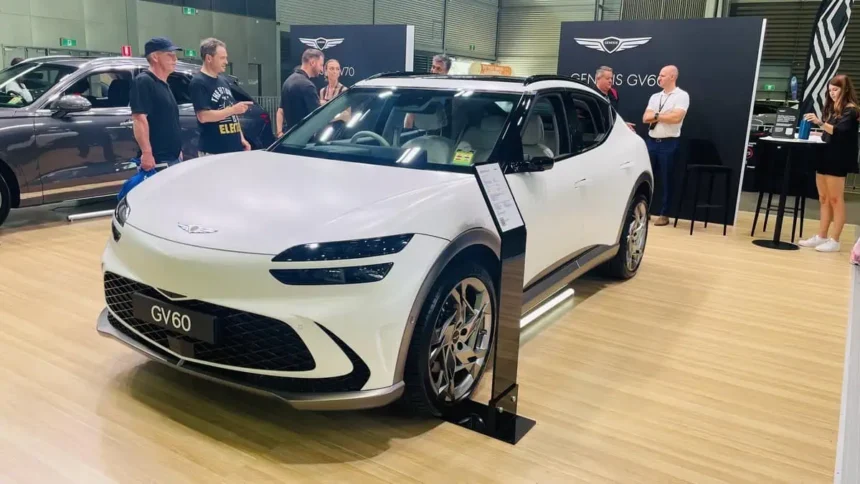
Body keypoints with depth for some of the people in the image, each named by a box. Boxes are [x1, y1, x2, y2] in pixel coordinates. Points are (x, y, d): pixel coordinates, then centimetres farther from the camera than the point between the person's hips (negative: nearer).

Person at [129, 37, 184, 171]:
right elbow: (139, 119, -20)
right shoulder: (143, 82, -11)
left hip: (173, 158, 10)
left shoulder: (164, 85, 18)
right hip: (157, 160, -10)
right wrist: (147, 153, -27)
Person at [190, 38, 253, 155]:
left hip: (234, 147, 8)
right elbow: (203, 116, -20)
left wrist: (241, 138, 13)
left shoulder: (223, 80, 15)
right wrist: (233, 109, -17)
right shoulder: (199, 82, -10)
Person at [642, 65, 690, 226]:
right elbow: (645, 118, 4)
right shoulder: (655, 97, 13)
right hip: (651, 141, 5)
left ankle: (664, 215, 11)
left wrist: (656, 115, -7)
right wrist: (664, 115, -10)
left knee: (666, 180, 3)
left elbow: (676, 117, -18)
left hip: (669, 143, -5)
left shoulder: (682, 95, -4)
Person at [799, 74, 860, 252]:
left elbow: (841, 131, -23)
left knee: (835, 200, -3)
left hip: (838, 159, -8)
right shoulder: (832, 108, 15)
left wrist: (820, 123, -34)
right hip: (825, 156, 8)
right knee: (824, 200, 10)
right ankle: (821, 237, 16)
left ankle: (834, 241, 2)